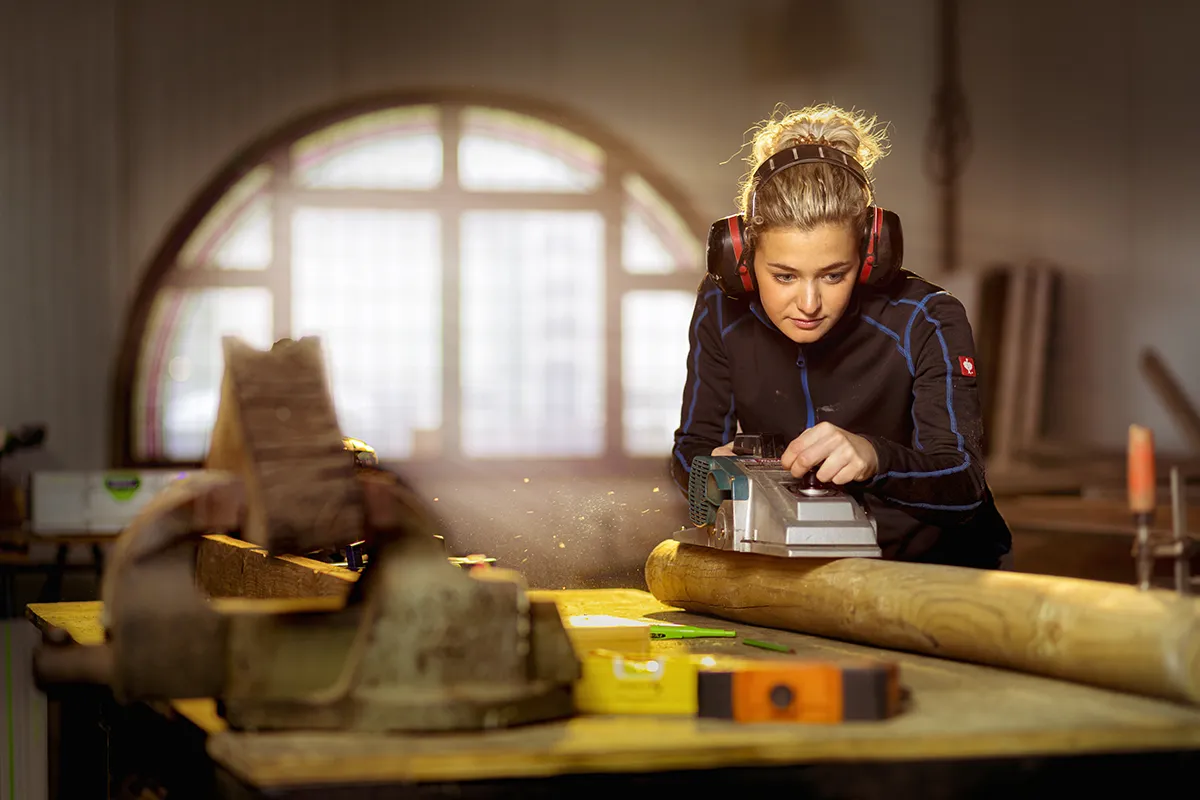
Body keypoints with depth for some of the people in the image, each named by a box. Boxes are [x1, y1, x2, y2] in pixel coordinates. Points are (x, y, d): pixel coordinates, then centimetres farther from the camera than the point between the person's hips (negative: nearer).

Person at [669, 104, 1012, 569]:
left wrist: (872, 458, -48)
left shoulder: (928, 323, -19)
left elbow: (963, 487, -27)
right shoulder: (722, 309, -10)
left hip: (936, 565, -1)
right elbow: (691, 448, -2)